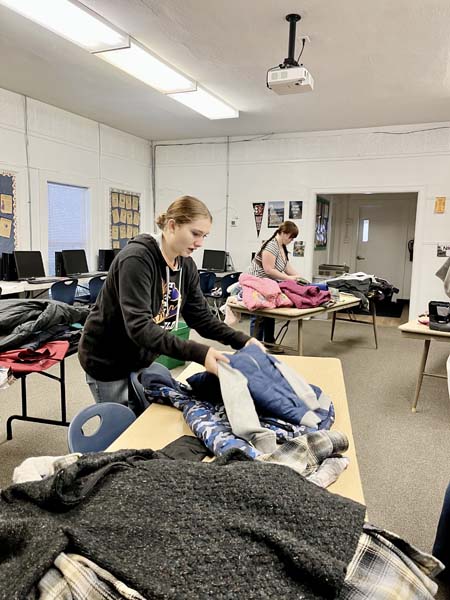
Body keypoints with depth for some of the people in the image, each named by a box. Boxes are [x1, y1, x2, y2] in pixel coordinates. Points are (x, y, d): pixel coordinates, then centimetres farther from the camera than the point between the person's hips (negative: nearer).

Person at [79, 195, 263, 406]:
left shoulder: (186, 265, -3)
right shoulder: (137, 259, -26)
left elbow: (201, 317, -1)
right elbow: (139, 326, -35)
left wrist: (241, 340, -16)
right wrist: (198, 353, -43)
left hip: (142, 359, 7)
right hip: (108, 362, -7)